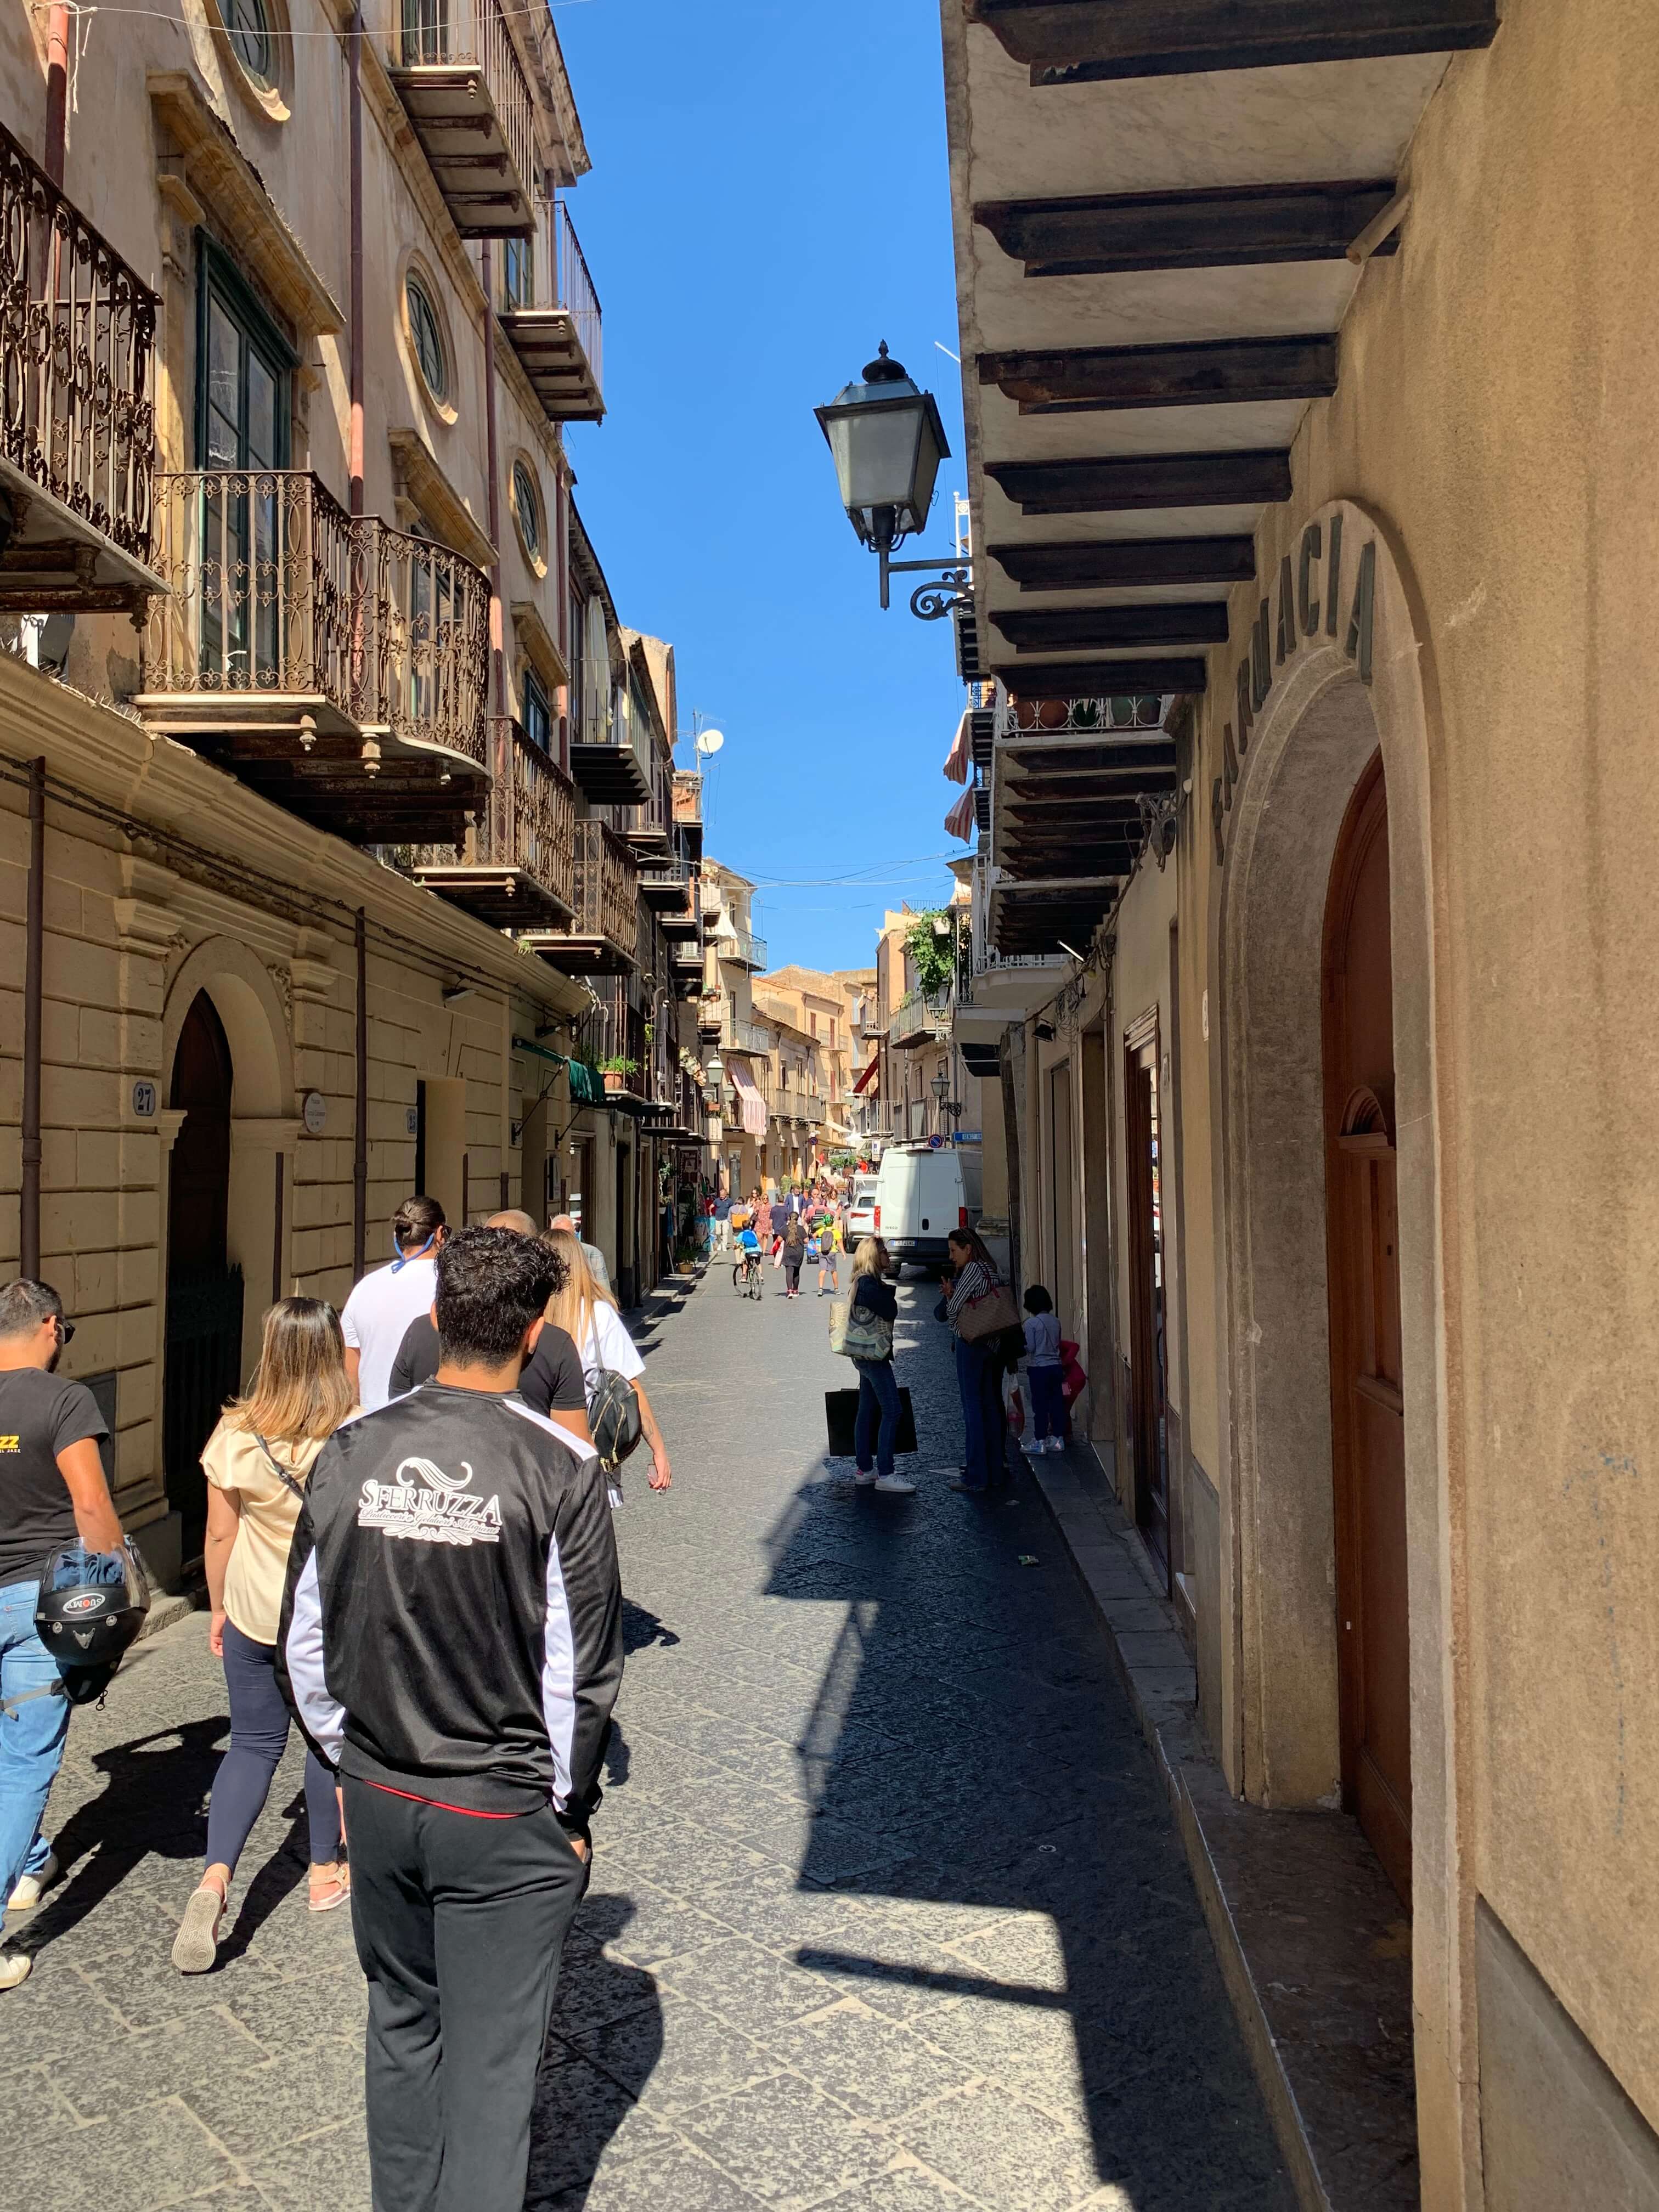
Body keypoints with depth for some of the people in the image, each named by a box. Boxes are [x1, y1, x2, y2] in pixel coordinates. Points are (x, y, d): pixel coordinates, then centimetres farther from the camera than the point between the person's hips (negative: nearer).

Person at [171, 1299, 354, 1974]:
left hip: (255, 1613, 1)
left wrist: (218, 1607, 11)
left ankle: (215, 1875, 0)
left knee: (253, 1742, 16)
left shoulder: (236, 1435, -13)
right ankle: (325, 1873, 31)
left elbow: (220, 1534, -4)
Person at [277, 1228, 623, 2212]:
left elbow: (306, 1642, 2)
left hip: (379, 1796, 5)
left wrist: (349, 1761, 15)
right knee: (491, 2058, 11)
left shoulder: (351, 1453, -7)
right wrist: (569, 1808, 0)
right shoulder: (562, 1468, -19)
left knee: (401, 2021, 26)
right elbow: (580, 1666, -15)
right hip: (507, 1816, -4)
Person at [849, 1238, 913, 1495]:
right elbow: (890, 1312, -19)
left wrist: (886, 1291, 1)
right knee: (891, 1411, -10)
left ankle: (865, 1471, 17)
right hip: (873, 1354, -11)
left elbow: (887, 1313, 16)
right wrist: (889, 1291, -5)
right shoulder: (869, 1283, -16)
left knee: (867, 1412, 12)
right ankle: (885, 1475, -10)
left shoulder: (865, 1282, 15)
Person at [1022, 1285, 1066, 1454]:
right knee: (1057, 1403, 9)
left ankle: (1041, 1442, 2)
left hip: (1039, 1368, -5)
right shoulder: (1055, 1321, 4)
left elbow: (1030, 1347, -13)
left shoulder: (1031, 1323, -13)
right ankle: (1059, 1439, 15)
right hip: (1056, 1366, 5)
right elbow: (1058, 1343, 13)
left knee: (1040, 1405, 0)